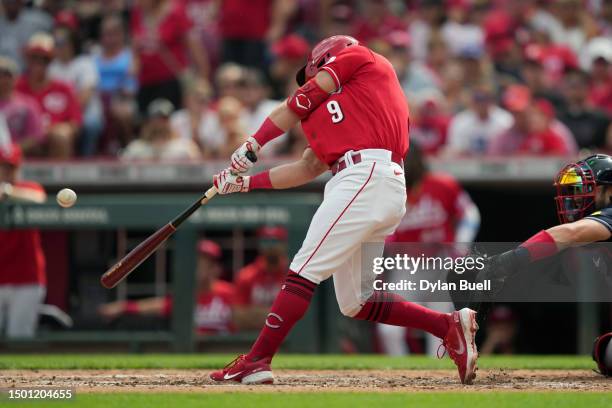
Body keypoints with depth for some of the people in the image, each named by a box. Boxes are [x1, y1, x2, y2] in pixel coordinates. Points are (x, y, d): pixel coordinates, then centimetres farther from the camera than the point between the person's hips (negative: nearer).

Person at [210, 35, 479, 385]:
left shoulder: (358, 56, 14)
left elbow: (298, 104, 8)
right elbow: (308, 168, 28)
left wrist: (253, 145, 11)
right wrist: (247, 182, 26)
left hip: (368, 176, -9)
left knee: (305, 271, -12)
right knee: (355, 303, 10)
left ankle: (257, 361, -16)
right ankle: (450, 325, 7)